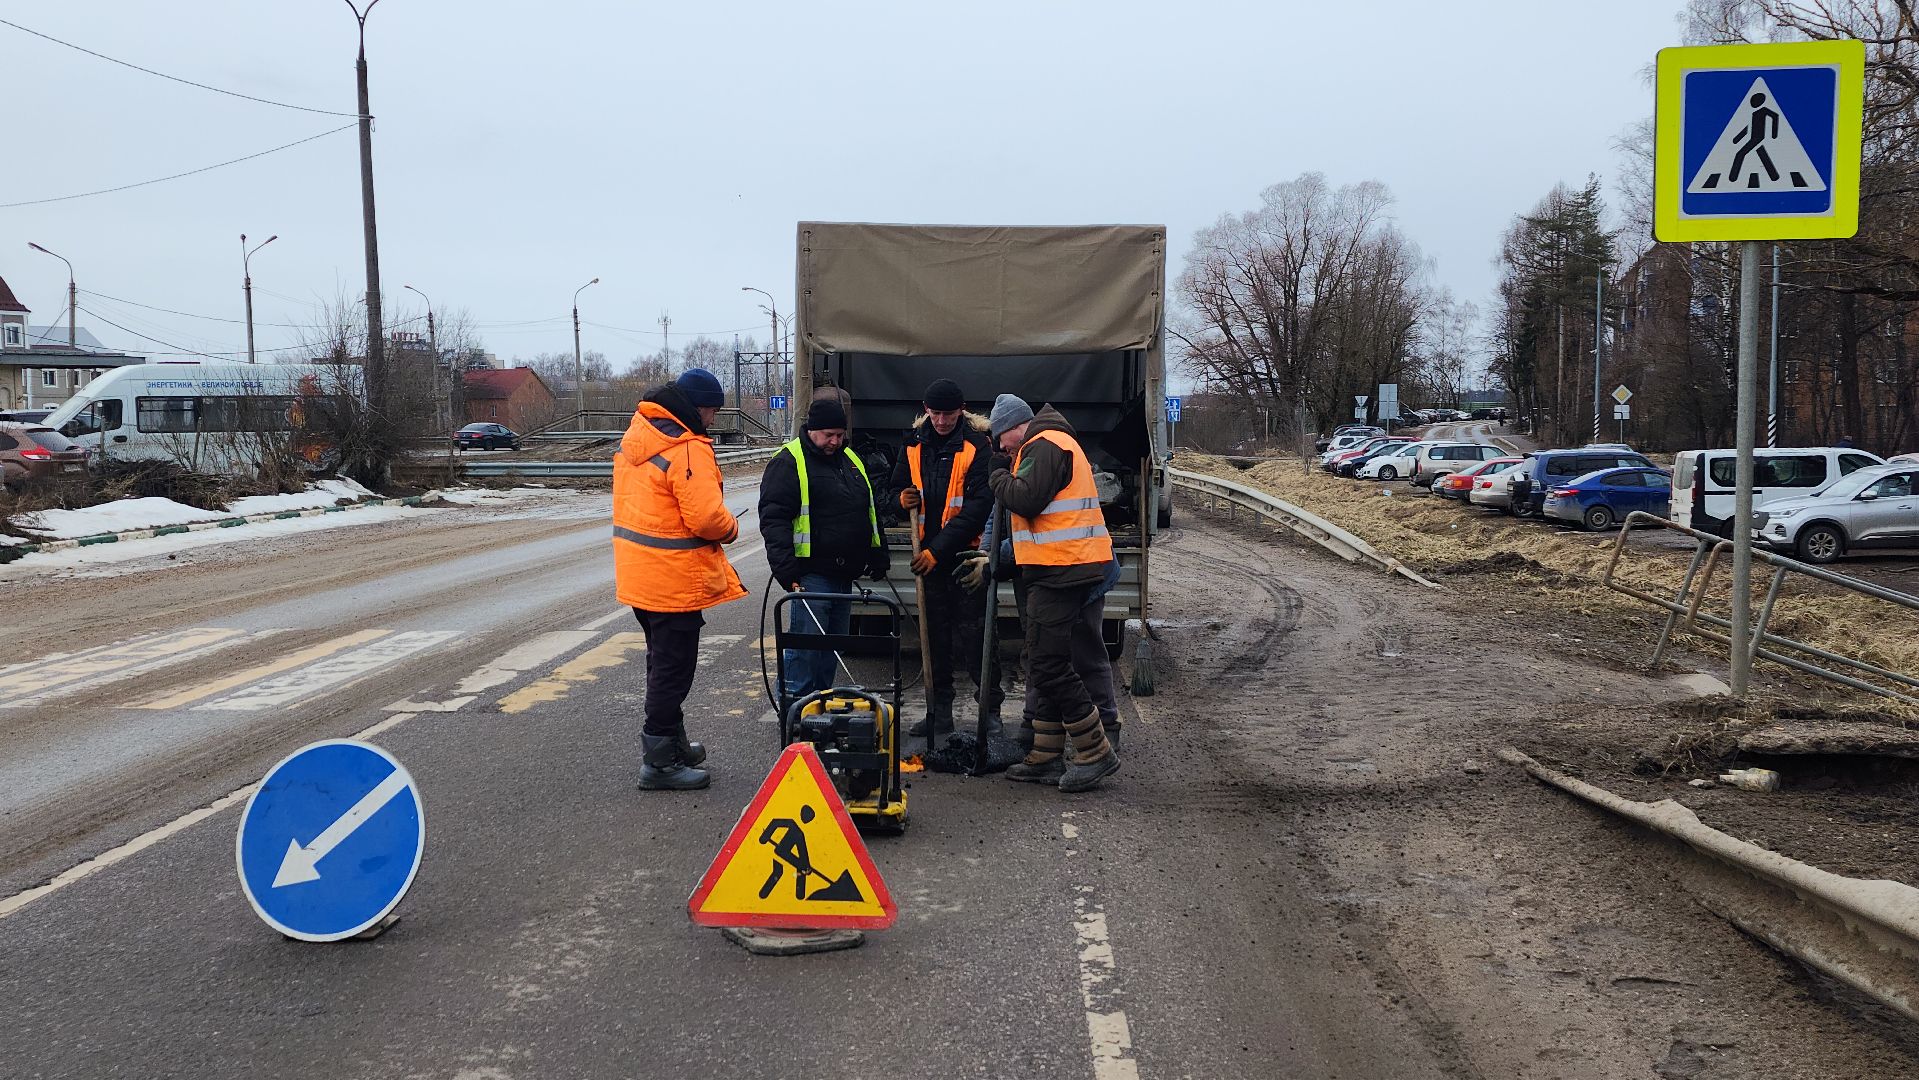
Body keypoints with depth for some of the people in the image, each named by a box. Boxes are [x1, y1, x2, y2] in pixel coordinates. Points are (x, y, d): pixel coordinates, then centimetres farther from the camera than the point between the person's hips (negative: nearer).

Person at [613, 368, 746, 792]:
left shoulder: (637, 436, 9)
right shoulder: (687, 449, -21)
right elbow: (706, 516, -27)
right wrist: (731, 528, -5)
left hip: (640, 574, 10)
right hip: (674, 580, -10)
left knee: (663, 662, 22)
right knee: (673, 669, 0)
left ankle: (672, 745, 35)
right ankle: (659, 762, 7)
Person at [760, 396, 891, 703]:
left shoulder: (851, 459, 16)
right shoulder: (789, 462, -8)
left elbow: (870, 510, 25)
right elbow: (773, 518, -15)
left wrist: (878, 555, 20)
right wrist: (786, 568, -23)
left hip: (844, 573, 8)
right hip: (811, 572, -8)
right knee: (806, 641, -8)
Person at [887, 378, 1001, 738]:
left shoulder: (976, 446, -9)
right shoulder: (915, 445, 7)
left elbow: (979, 506, -14)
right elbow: (895, 488, 19)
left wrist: (937, 551, -17)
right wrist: (903, 498, -8)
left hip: (966, 553, -5)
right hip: (928, 555, 5)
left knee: (971, 634, -3)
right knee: (934, 636, 10)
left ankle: (989, 708, 9)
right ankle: (938, 713, 18)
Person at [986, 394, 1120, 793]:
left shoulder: (1045, 446, -11)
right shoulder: (1051, 443, 22)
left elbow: (1026, 500, -22)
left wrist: (999, 477, -4)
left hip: (1059, 571, -11)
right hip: (1062, 570, 11)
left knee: (1048, 666, -10)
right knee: (1048, 666, 14)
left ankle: (1095, 753, -3)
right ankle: (1047, 758, 20)